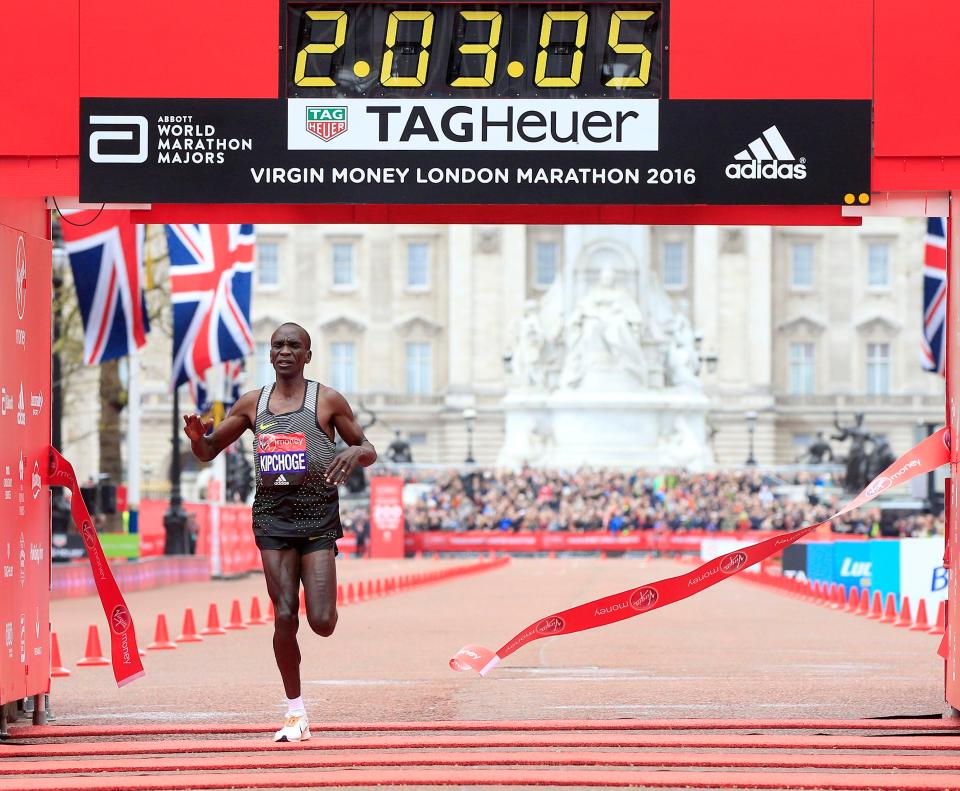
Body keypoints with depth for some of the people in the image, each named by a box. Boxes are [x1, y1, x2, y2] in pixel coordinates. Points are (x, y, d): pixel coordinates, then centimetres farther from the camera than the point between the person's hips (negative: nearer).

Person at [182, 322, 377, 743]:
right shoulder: (252, 404, 10)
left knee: (322, 622, -11)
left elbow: (369, 451, 8)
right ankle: (295, 712, 6)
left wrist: (355, 452, -16)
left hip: (318, 518, -2)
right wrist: (197, 437, -9)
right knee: (285, 617, -6)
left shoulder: (327, 400, 2)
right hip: (272, 516, 2)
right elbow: (208, 452, 15)